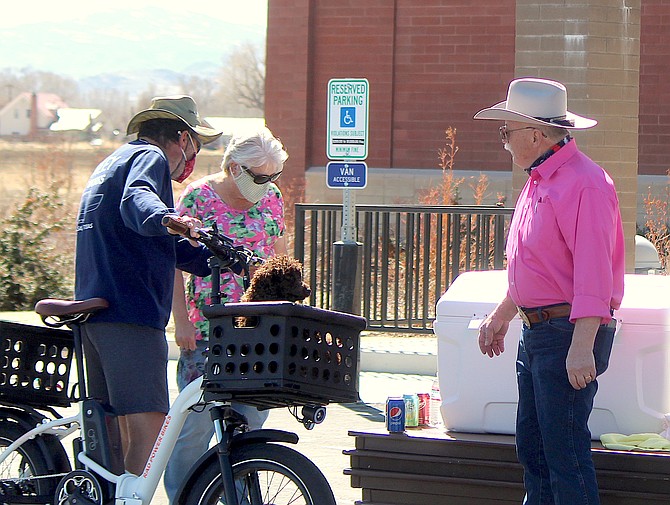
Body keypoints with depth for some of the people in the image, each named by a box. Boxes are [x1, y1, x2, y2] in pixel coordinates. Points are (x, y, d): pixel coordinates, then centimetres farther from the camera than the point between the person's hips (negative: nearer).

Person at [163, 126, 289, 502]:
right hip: (205, 330, -4)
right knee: (198, 421, -8)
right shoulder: (198, 198, -4)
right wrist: (182, 322, -10)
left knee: (251, 420, 1)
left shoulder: (271, 198, 9)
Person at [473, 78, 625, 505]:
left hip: (568, 333, -10)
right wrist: (501, 316, 32)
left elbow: (594, 273, -24)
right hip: (537, 331, 10)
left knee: (565, 451, -9)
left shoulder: (584, 184, -17)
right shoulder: (539, 181, 15)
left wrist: (581, 346, -29)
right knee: (532, 447, 13)